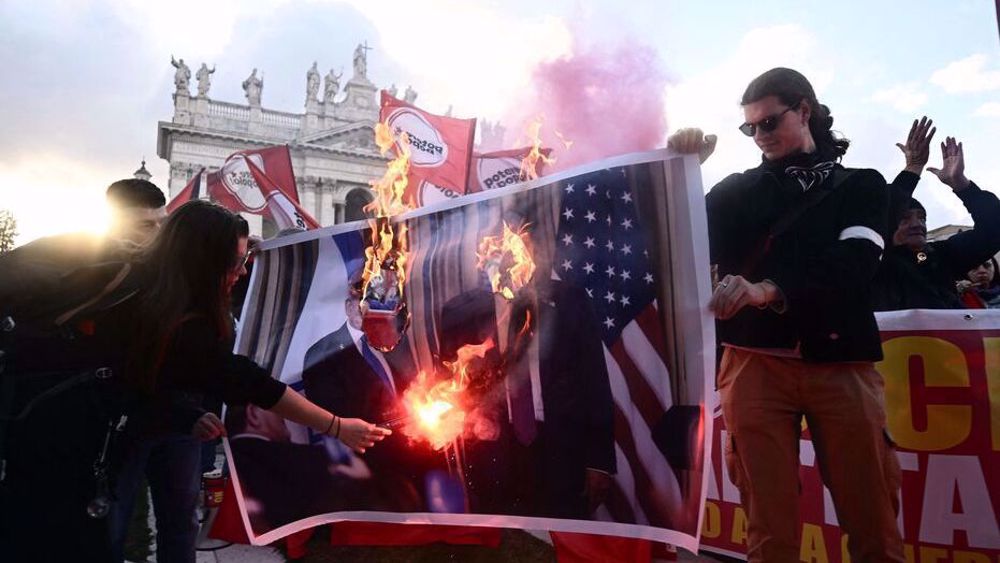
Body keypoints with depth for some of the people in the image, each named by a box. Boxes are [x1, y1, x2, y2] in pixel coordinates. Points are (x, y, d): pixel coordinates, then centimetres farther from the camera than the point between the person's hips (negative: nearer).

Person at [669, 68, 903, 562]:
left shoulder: (862, 185, 13)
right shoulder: (737, 190, 16)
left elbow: (852, 267, -6)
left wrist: (769, 291, -23)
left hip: (841, 361, 0)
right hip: (756, 362, 0)